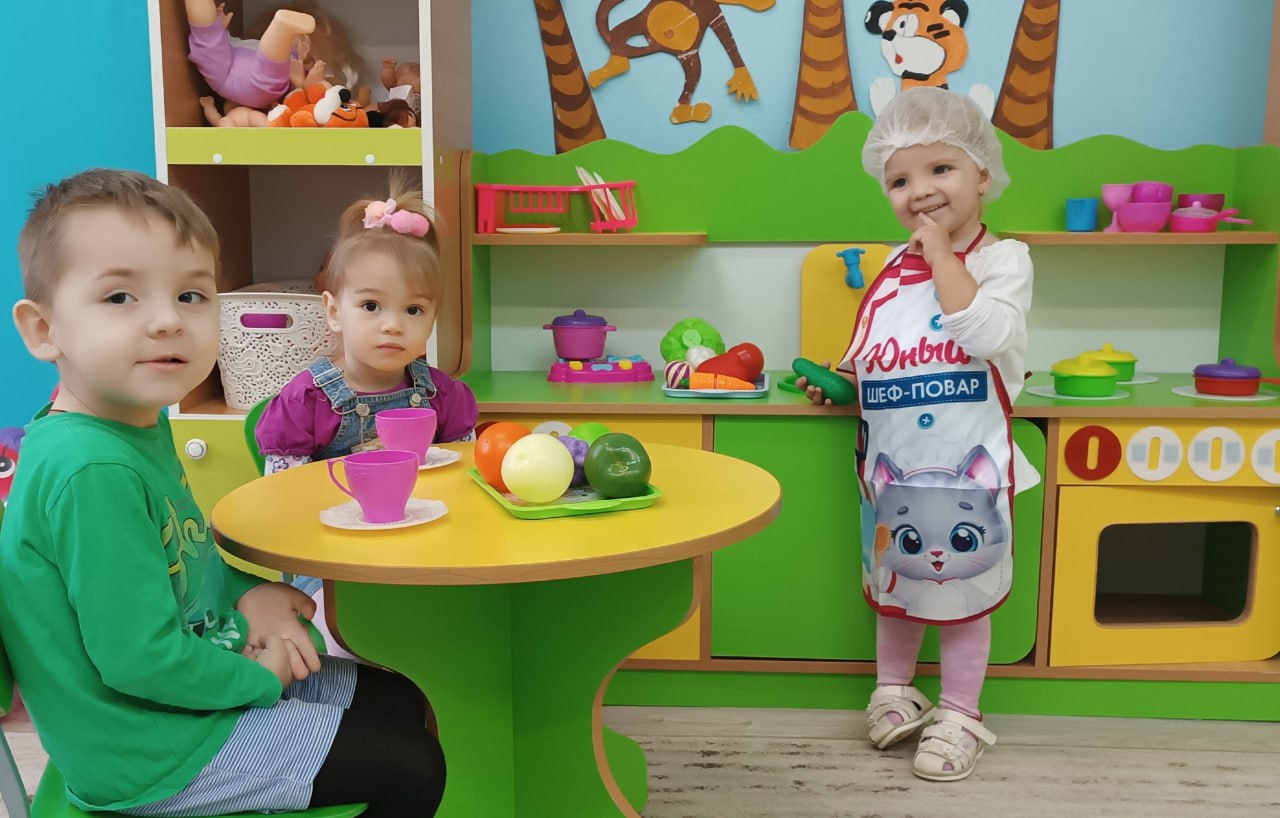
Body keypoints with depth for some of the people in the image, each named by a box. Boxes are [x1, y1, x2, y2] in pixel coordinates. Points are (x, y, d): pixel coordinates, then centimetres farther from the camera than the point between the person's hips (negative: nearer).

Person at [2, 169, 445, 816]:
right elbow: (137, 659, -29)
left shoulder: (142, 424, 1)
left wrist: (246, 592, -3)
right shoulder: (91, 471, -30)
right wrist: (258, 680, -14)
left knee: (400, 702, 19)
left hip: (197, 680, 10)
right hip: (148, 752, -9)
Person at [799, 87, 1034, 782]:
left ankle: (959, 716, 23)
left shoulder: (1002, 259, -8)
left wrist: (943, 253, -21)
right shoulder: (892, 272, 9)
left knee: (960, 586, 6)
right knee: (893, 577, 18)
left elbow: (984, 334, -28)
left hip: (965, 464, -5)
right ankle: (895, 689, 37)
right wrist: (838, 380, 2)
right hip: (892, 462, 6)